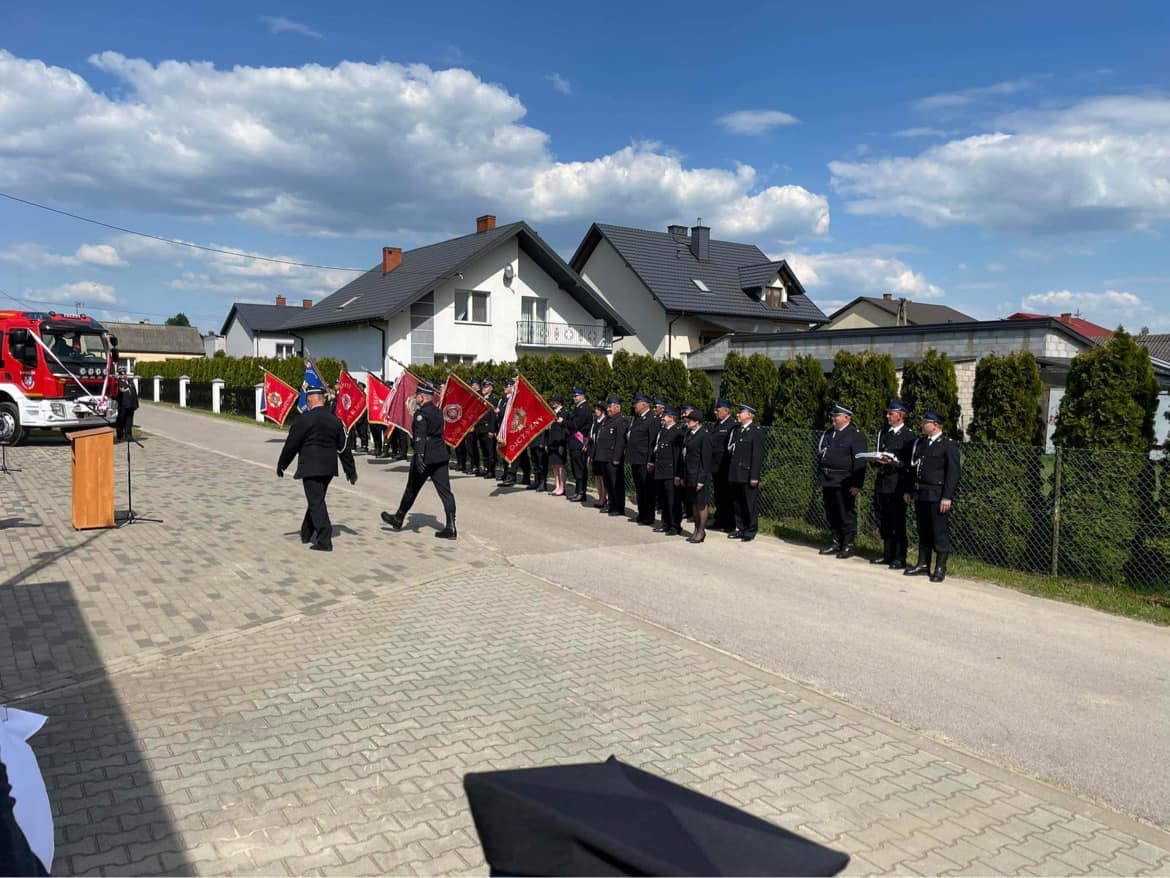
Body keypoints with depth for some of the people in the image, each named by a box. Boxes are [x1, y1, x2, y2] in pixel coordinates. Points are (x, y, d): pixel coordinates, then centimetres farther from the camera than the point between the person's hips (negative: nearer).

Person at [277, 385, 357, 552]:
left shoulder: (304, 419, -13)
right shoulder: (335, 420, 4)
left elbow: (291, 445, -7)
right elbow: (344, 447, 9)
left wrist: (281, 465, 6)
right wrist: (351, 470, 16)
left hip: (310, 468, -6)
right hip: (329, 468, 6)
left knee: (316, 503, -4)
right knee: (316, 500, 19)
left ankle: (324, 541, -8)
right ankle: (306, 533, 34)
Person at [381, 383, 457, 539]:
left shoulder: (421, 413, -11)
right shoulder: (438, 412, 13)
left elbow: (420, 436, -22)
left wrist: (419, 456, -29)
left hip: (426, 457, -7)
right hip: (441, 456, 7)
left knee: (412, 489, 9)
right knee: (445, 491, 1)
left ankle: (398, 519, 26)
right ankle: (450, 527, -5)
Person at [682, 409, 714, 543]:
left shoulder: (704, 436, -13)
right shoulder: (688, 434, 11)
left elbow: (706, 459, -15)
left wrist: (701, 479, -17)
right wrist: (683, 477, 13)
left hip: (699, 476, -8)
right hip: (689, 476, 8)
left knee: (701, 504, 2)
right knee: (693, 504, 14)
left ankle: (701, 532, 11)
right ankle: (697, 530, 24)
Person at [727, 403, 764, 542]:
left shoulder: (756, 432, -7)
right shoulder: (737, 430, 16)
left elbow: (758, 456, -12)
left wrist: (754, 476, -17)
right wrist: (730, 473, 13)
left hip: (748, 476, -7)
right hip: (736, 475, 7)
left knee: (750, 504, -1)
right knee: (737, 504, 12)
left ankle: (751, 531, 8)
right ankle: (740, 529, 22)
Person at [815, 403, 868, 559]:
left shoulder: (856, 436, -7)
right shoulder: (828, 434, 15)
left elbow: (859, 462, -11)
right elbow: (820, 455, 19)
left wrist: (857, 484, -17)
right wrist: (820, 478, 15)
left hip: (844, 484, -7)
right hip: (828, 482, 7)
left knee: (846, 515, -1)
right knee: (832, 515, 13)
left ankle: (850, 545, 9)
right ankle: (837, 543, 23)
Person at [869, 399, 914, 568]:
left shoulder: (908, 436, -5)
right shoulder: (883, 433, 16)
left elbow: (910, 463, -9)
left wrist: (893, 462, -23)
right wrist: (874, 460, 0)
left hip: (896, 485, -7)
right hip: (881, 483, 7)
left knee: (898, 523, -2)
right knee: (883, 522, 12)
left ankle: (900, 559, 6)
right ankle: (888, 555, 24)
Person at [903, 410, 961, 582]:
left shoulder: (949, 445, -7)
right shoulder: (918, 442, 14)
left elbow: (953, 473, -12)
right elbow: (911, 467, 18)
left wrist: (947, 497, -17)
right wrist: (907, 490, 13)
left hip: (938, 496, -7)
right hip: (920, 495, 7)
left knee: (940, 532, -1)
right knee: (923, 531, 13)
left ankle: (940, 568, 7)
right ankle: (923, 564, 22)